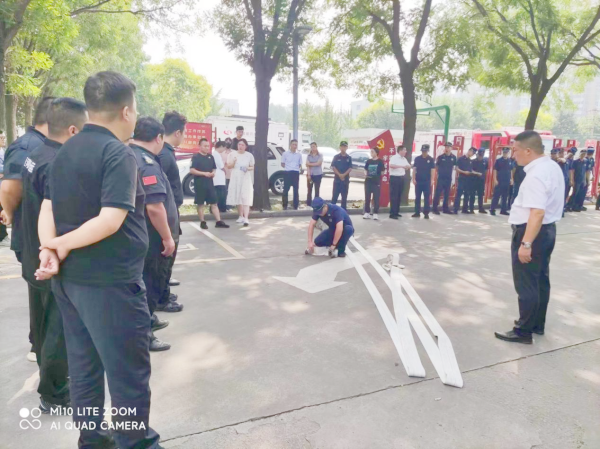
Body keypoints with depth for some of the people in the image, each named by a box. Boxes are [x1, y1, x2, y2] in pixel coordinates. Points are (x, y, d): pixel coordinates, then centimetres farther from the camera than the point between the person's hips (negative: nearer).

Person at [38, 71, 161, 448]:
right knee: (129, 373, 5)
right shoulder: (119, 153, -16)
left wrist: (49, 249, -9)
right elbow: (111, 220, -24)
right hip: (110, 282, -9)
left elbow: (47, 209, 5)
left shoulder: (66, 151, 10)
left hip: (69, 277, 9)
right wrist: (61, 245, -12)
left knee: (84, 367, 18)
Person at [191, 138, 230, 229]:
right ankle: (202, 222, 11)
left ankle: (219, 221, 5)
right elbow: (191, 170, -13)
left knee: (214, 203, 4)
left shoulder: (211, 157, 11)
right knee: (200, 204, 4)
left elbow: (214, 168, 20)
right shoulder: (196, 157, -6)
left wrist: (213, 173, -3)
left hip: (210, 183, 5)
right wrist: (204, 173, -20)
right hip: (199, 184, -5)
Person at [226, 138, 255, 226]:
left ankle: (246, 218, -20)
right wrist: (233, 161, -14)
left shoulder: (249, 155, 1)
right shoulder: (232, 154, 4)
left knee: (246, 198, -12)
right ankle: (241, 216, 22)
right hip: (235, 179, 2)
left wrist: (248, 168, -14)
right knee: (238, 198, 8)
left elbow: (252, 167, 8)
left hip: (245, 179, -2)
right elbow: (229, 166, 6)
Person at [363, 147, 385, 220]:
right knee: (367, 197, 6)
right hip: (368, 181, 4)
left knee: (376, 198, -1)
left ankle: (375, 213, 5)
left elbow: (382, 171, 2)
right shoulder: (368, 161, 8)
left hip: (376, 182, -4)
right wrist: (365, 175, -2)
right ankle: (367, 212, 14)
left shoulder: (380, 161, -2)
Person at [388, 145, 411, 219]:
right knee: (394, 196, -8)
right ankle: (392, 214, -7)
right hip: (394, 178, -8)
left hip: (401, 178, 8)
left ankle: (396, 212, 20)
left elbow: (409, 166, 18)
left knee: (399, 196, 12)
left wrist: (407, 167, -7)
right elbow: (391, 165, -30)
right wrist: (401, 166, -27)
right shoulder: (394, 157, -12)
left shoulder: (404, 159, 13)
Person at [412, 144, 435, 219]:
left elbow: (432, 170, 0)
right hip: (418, 181, 2)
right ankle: (417, 212, 13)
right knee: (417, 197, 6)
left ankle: (426, 213, 6)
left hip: (427, 181, -1)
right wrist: (413, 179, -4)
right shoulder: (417, 159, 3)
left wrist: (431, 180, -7)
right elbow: (414, 169, 4)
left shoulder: (431, 159, 0)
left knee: (426, 198, 2)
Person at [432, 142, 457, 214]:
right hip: (441, 178, -4)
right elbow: (436, 166, 1)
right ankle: (435, 208, -1)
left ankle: (445, 208, 19)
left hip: (449, 178, 4)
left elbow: (453, 166, 14)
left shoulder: (453, 157, 3)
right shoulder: (440, 157, -5)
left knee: (447, 194, 10)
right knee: (438, 193, -5)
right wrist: (439, 173, -1)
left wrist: (451, 174, 11)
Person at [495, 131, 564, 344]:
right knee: (541, 280, 19)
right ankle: (538, 325, 32)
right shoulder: (553, 167, 9)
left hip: (532, 232, -10)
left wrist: (525, 243, -32)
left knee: (526, 284, 0)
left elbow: (537, 213, -32)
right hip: (548, 229, 10)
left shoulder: (536, 175, -25)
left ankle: (524, 331, 12)